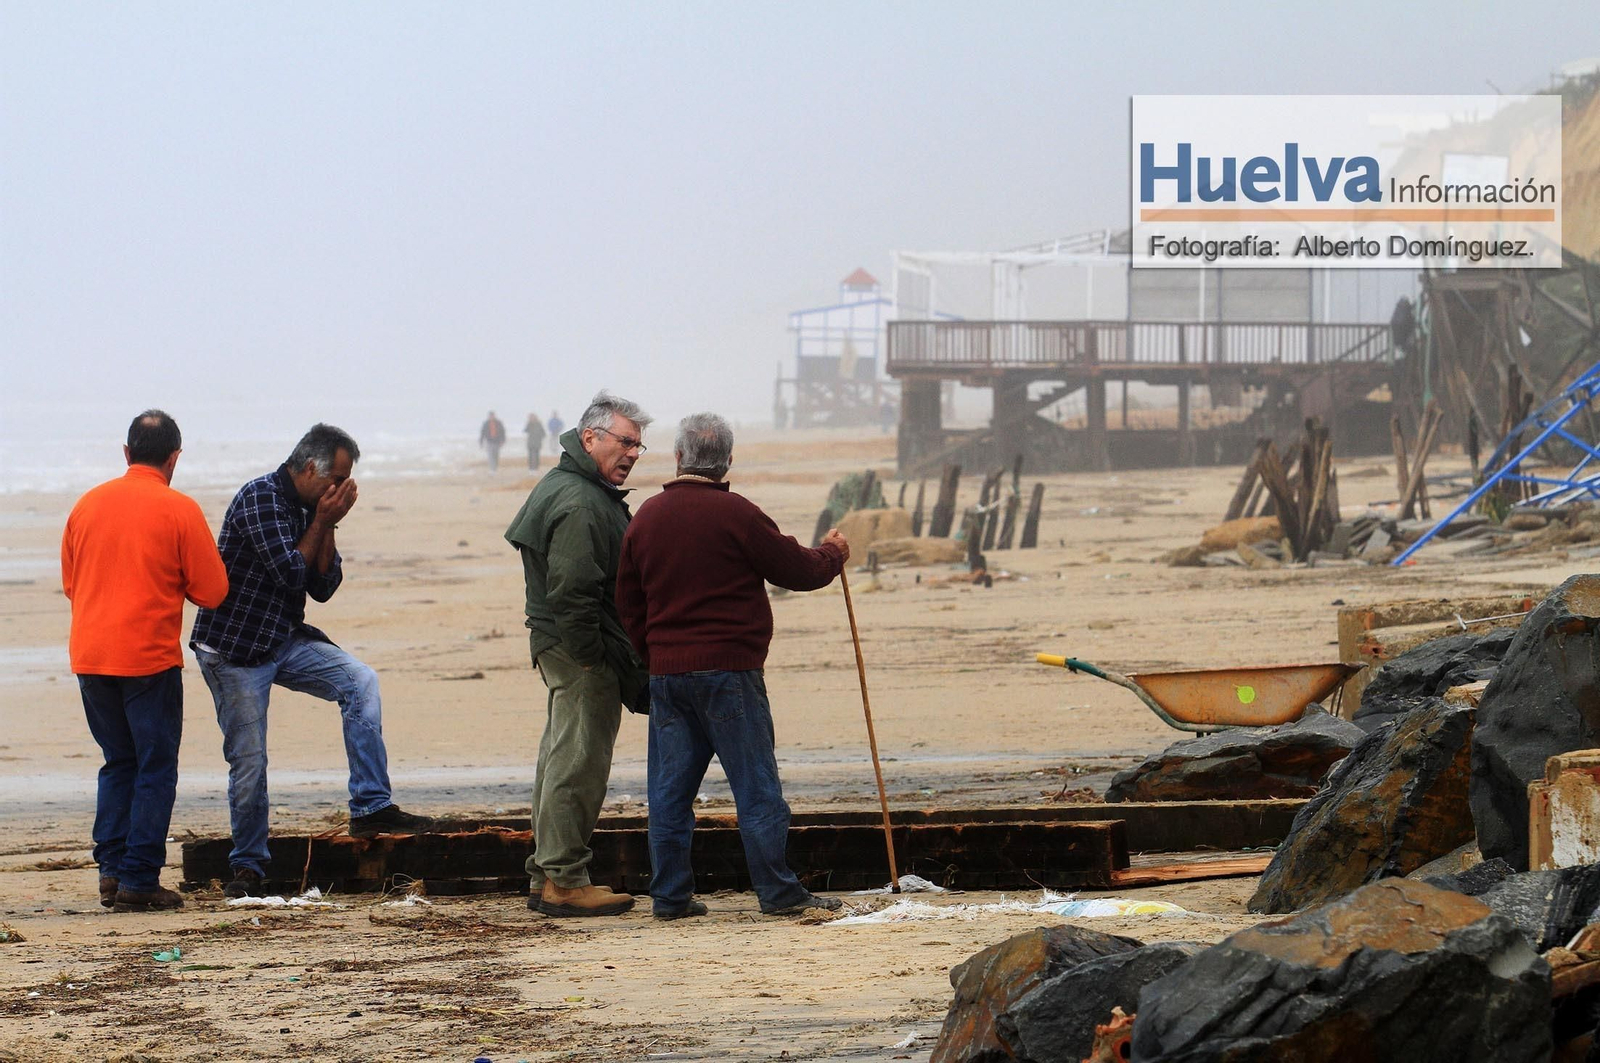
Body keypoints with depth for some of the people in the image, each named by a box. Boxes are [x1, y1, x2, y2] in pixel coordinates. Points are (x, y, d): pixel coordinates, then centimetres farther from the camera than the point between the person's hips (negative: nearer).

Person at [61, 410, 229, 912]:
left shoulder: (87, 504, 6)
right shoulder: (179, 511, -8)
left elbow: (70, 582, 16)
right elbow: (212, 590, -5)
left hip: (90, 657, 5)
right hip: (149, 658, -5)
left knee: (118, 763, 17)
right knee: (155, 769, 3)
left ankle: (111, 870, 12)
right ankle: (139, 881, -1)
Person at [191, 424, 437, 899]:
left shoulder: (311, 507, 8)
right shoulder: (259, 498, -16)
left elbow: (323, 587, 7)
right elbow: (289, 573, -22)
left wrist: (327, 527, -4)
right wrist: (321, 523, -12)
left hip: (285, 640, 7)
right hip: (234, 647, -7)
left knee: (360, 681, -12)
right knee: (248, 760, -4)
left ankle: (370, 807, -11)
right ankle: (248, 866, 12)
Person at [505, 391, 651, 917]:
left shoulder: (565, 488, 17)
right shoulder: (578, 504, -19)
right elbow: (571, 591, -24)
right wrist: (589, 659, -22)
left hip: (565, 647, 11)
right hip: (584, 654, -11)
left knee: (562, 760, 15)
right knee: (578, 764, -8)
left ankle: (546, 876, 22)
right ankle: (563, 881, -6)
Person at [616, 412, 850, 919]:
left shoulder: (646, 518, 8)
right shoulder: (735, 514, -10)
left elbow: (628, 603, 14)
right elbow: (798, 569, -3)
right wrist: (833, 553, 18)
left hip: (665, 671, 5)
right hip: (728, 669, -5)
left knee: (670, 787, 8)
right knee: (756, 783, -1)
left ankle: (670, 894, 9)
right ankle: (778, 891, 0)